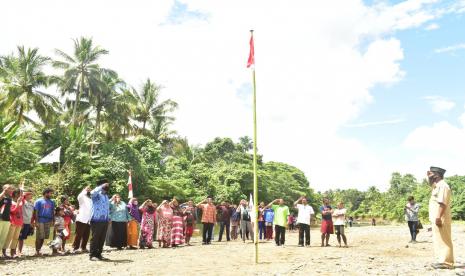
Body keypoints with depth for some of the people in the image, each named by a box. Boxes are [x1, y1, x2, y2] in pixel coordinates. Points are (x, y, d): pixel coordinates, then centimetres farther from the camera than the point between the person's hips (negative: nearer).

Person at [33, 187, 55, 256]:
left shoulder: (52, 202, 13)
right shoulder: (39, 201, -2)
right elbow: (35, 212, -5)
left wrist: (53, 221, 7)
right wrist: (36, 222, -12)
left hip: (48, 221, 5)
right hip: (40, 221, -5)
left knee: (44, 237, 7)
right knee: (39, 237, -3)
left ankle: (39, 250, 17)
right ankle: (37, 251, 4)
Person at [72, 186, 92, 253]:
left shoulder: (91, 200, 20)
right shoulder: (82, 197, 2)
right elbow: (79, 196, -21)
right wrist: (85, 190, -15)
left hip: (88, 221, 6)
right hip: (81, 219, -6)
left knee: (86, 235, 6)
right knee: (78, 234, -5)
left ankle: (83, 248, 13)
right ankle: (75, 248, 0)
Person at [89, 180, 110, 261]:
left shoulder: (106, 196, 19)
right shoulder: (97, 195, -4)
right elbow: (93, 193, -30)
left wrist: (108, 218, 19)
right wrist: (102, 186, -27)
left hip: (105, 221, 7)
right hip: (96, 220, -7)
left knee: (102, 239, 9)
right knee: (95, 238, -2)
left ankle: (99, 254, 18)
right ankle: (92, 255, 6)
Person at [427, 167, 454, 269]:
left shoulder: (442, 186, -15)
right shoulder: (437, 186, 16)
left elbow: (442, 203, -24)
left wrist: (438, 217, -28)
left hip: (441, 219, -11)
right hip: (436, 219, 11)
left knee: (443, 241, -5)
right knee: (439, 241, 14)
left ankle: (446, 262, 0)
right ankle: (442, 260, 20)